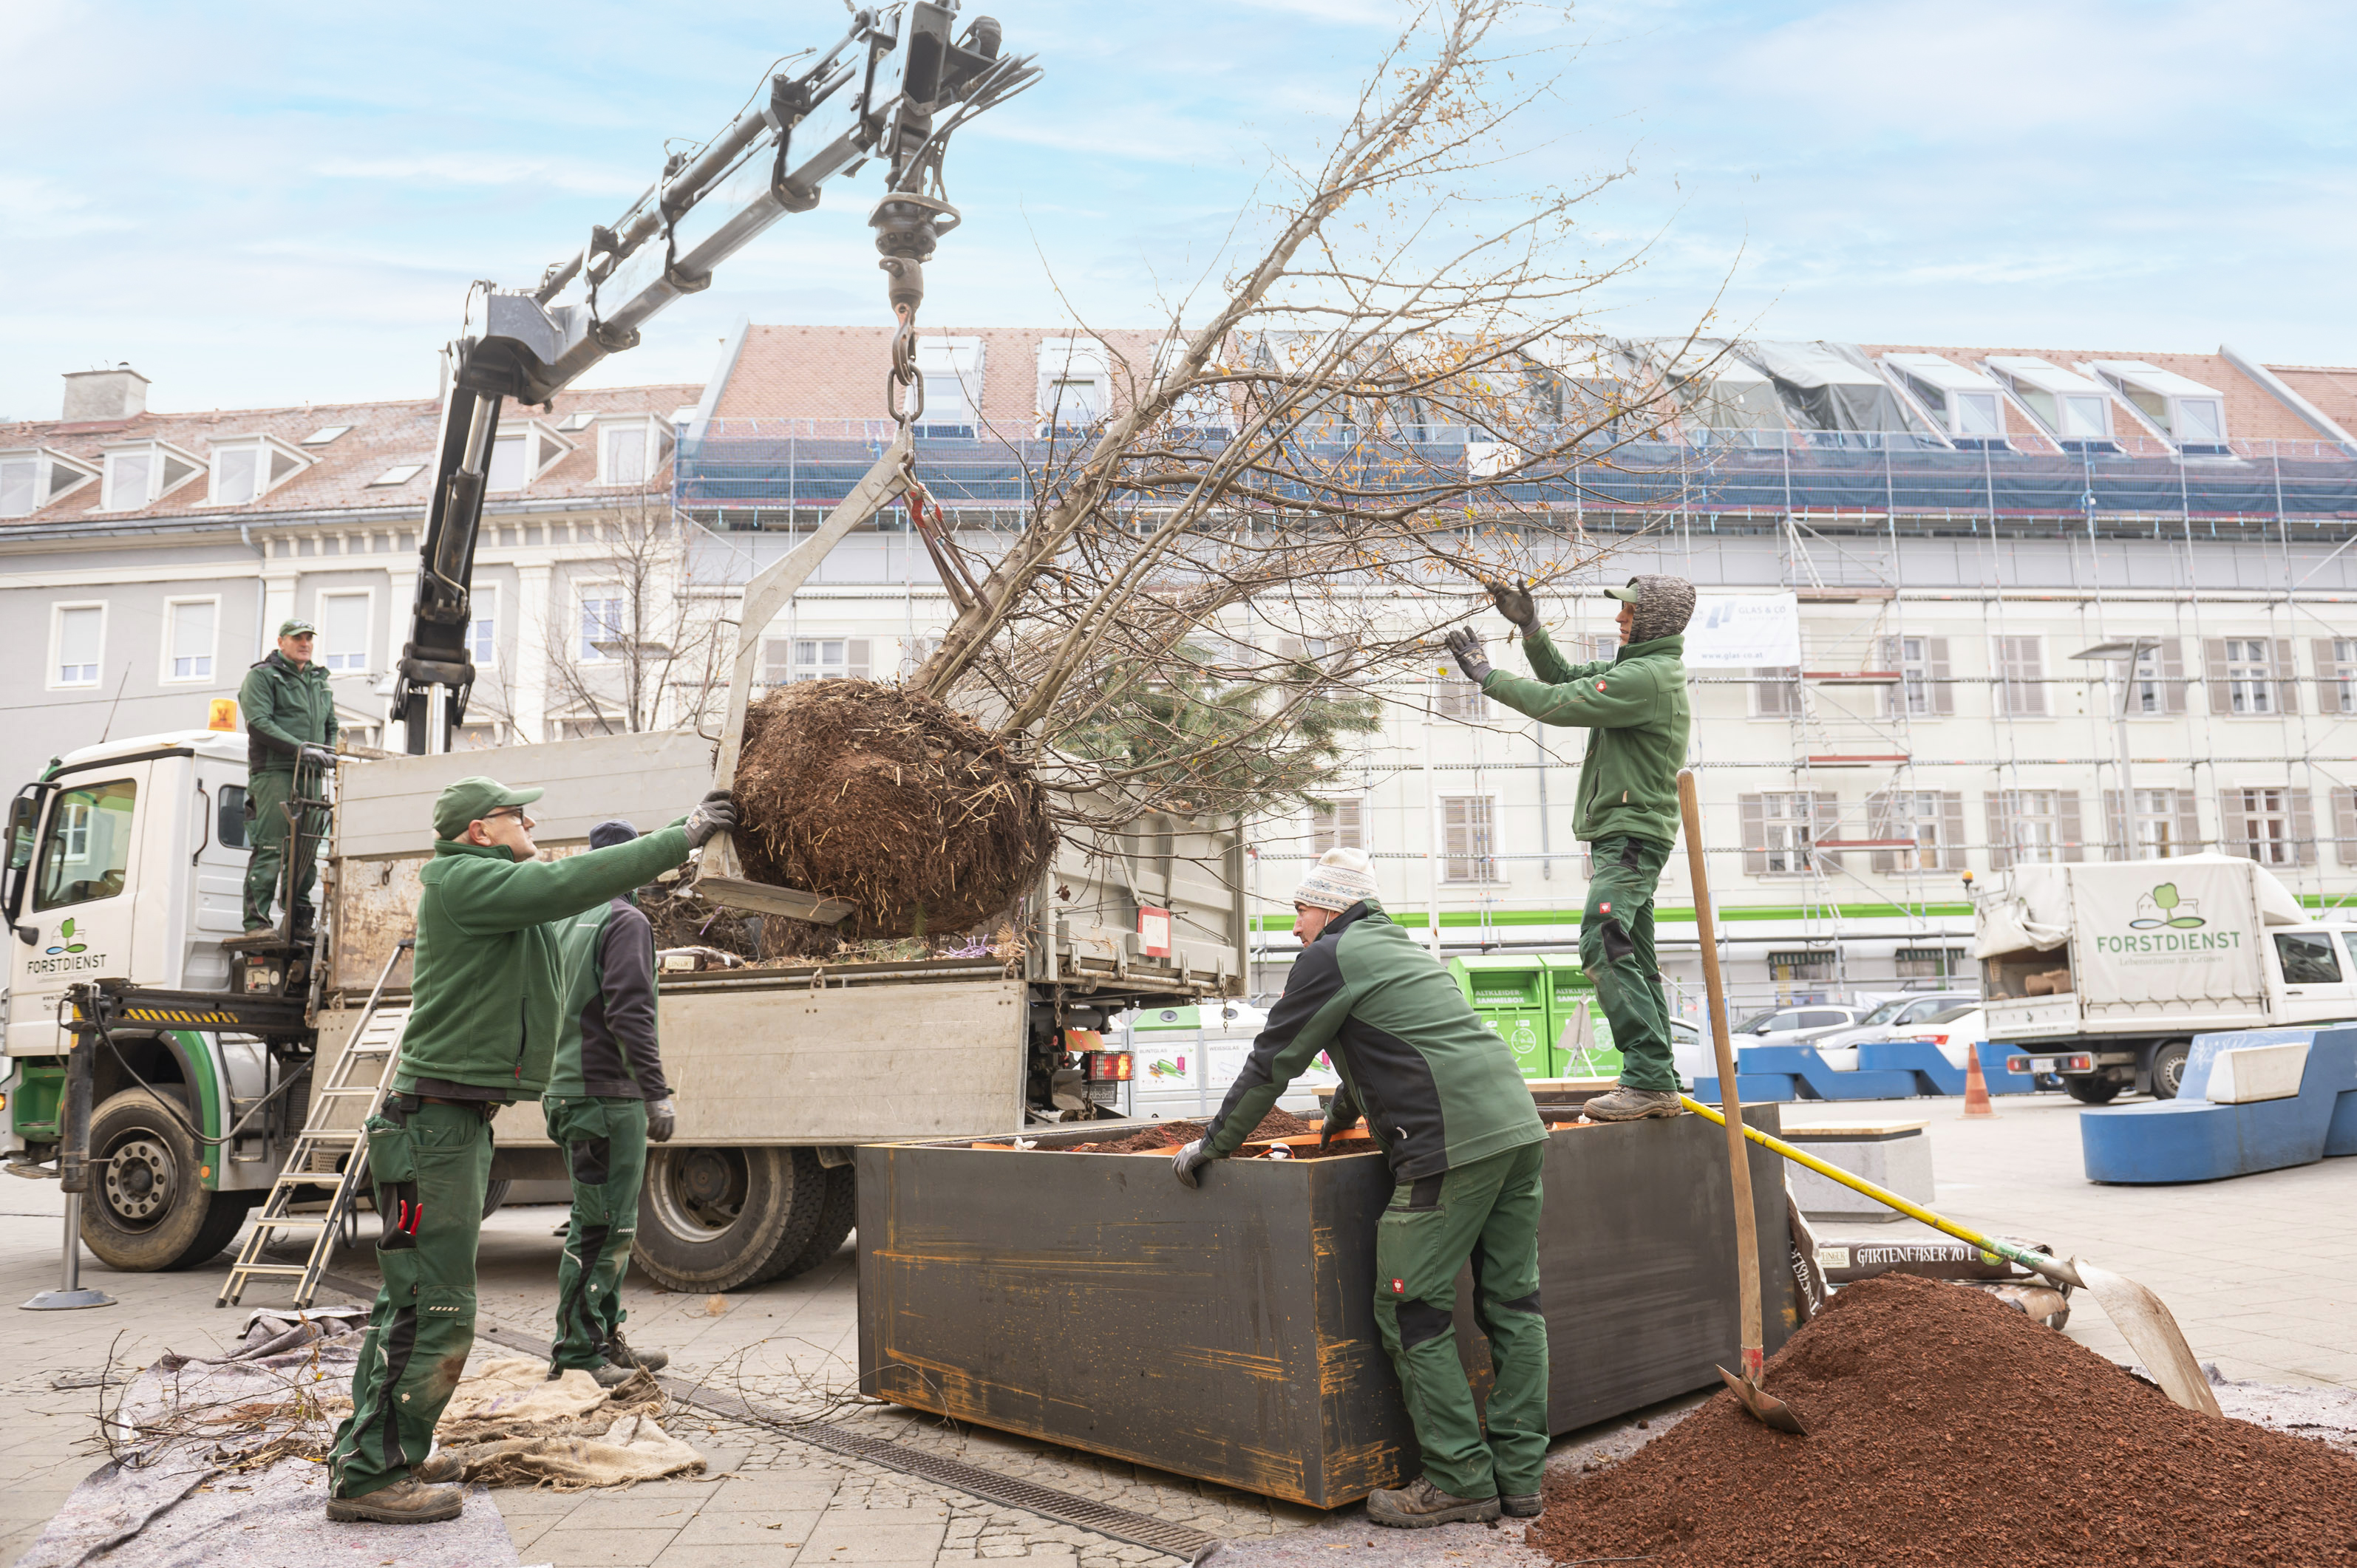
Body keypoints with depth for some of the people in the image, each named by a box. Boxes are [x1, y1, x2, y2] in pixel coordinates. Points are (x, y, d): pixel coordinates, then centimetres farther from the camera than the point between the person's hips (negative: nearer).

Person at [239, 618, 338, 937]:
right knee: (269, 849, -12)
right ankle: (256, 921, -10)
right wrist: (300, 748, -18)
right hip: (273, 771, -6)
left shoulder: (320, 681, 23)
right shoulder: (261, 675, 3)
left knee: (308, 850, 5)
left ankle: (300, 921, 11)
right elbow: (258, 722, -10)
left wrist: (329, 753, 6)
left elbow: (331, 726, 27)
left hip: (310, 776, 6)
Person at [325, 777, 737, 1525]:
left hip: (458, 1122, 11)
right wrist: (679, 839, -19)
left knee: (413, 1297, 18)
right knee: (435, 1307, -7)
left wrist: (683, 832, 12)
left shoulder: (498, 890, 19)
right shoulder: (463, 881, -13)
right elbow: (571, 884, -23)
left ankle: (369, 1447, 29)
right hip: (436, 1119, -11)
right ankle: (370, 1475, 1)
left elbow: (575, 885, 17)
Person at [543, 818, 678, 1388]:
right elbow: (630, 1013, -20)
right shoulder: (627, 921, -10)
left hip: (569, 1091, 10)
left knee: (611, 1224, 16)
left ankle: (606, 1338, 21)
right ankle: (575, 1351, -1)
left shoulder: (573, 924, 18)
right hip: (607, 1095, -10)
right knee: (602, 1227, -5)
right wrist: (657, 1092, -21)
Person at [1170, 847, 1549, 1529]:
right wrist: (1338, 1119, 56)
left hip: (1452, 1146, -9)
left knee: (1412, 1312, -1)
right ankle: (1518, 1475, 15)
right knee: (1512, 1304, 10)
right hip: (1518, 1127, 9)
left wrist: (1211, 1146, 14)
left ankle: (1460, 1480, 3)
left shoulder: (1329, 958, 1)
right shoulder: (1403, 948, 28)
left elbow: (1271, 1065, 3)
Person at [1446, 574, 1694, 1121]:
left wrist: (1486, 674, -9)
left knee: (1604, 948, -19)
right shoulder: (1641, 668, 17)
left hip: (1630, 834, -11)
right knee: (1635, 958, 10)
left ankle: (1648, 1076, -20)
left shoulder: (1647, 676, -16)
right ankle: (1660, 1086, 12)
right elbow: (1564, 678, 22)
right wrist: (1529, 626, 12)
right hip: (1628, 835, 11)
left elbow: (1558, 704, -19)